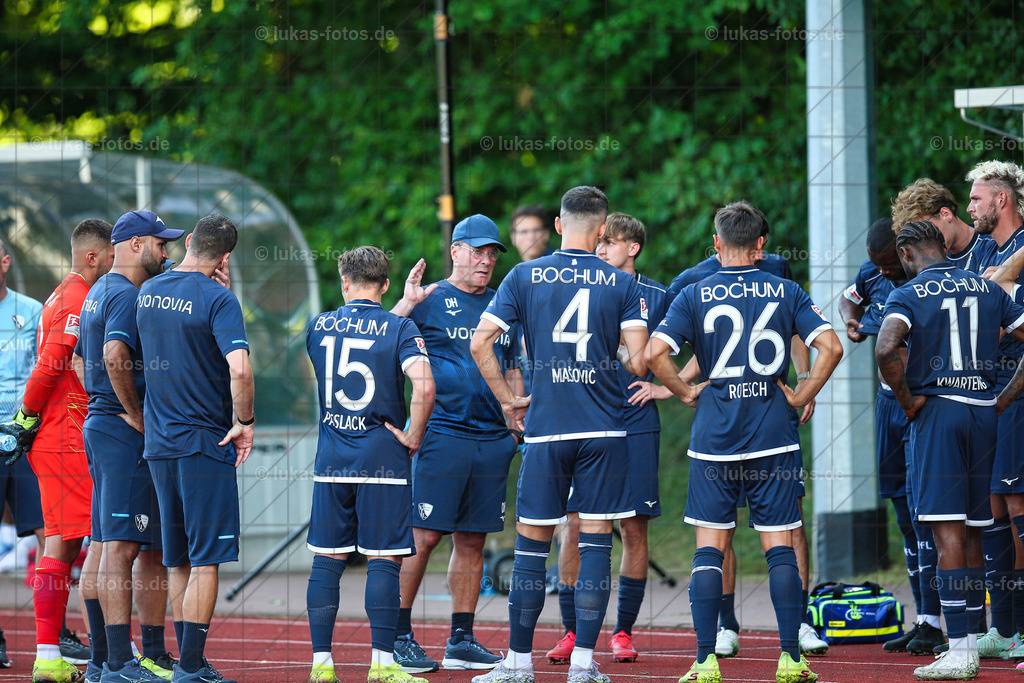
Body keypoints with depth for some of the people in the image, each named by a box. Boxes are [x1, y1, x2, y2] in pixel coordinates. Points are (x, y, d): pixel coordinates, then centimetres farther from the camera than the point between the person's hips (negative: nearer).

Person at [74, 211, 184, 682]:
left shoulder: (98, 293, 19)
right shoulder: (126, 295, -13)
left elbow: (81, 360, 27)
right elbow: (115, 354, -28)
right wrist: (136, 416, -19)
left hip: (100, 424, 10)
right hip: (126, 433, -10)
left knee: (111, 546, 12)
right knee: (123, 546, -11)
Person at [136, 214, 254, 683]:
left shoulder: (148, 292, 7)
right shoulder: (217, 300, -14)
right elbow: (239, 369, -23)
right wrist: (244, 422, -12)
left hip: (157, 440, 6)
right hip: (204, 442, -6)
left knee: (178, 561, 14)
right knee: (205, 559, -3)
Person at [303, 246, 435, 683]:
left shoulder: (318, 326, 6)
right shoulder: (399, 329, -4)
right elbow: (424, 386, -19)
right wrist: (413, 437, -5)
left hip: (331, 459, 3)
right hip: (383, 457, -3)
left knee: (327, 560, 7)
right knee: (384, 560, 0)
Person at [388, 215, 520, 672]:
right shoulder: (430, 301, -1)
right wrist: (405, 305, -20)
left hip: (492, 438, 6)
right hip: (442, 433, -6)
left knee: (472, 541, 7)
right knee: (423, 536, -7)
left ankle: (461, 641, 12)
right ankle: (399, 635, -1)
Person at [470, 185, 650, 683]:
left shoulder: (524, 277, 3)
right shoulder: (622, 284, 1)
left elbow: (480, 344, -2)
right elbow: (638, 362, -7)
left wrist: (507, 399, 9)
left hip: (545, 427, 0)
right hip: (604, 428, 0)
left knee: (533, 543, 6)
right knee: (595, 542, 3)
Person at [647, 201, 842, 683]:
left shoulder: (696, 295, 0)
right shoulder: (784, 292, 3)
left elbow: (655, 353, -11)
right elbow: (830, 346, -7)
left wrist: (687, 393, 2)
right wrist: (801, 395, 4)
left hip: (714, 438, 0)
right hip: (773, 437, 0)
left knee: (709, 549, 3)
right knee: (780, 548, 3)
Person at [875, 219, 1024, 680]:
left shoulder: (908, 296, -4)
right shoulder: (986, 290, 12)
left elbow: (886, 349, -23)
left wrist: (908, 400, -9)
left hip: (937, 412, -5)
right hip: (983, 411, 5)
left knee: (948, 532, -8)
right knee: (972, 532, 12)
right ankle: (969, 643, 15)